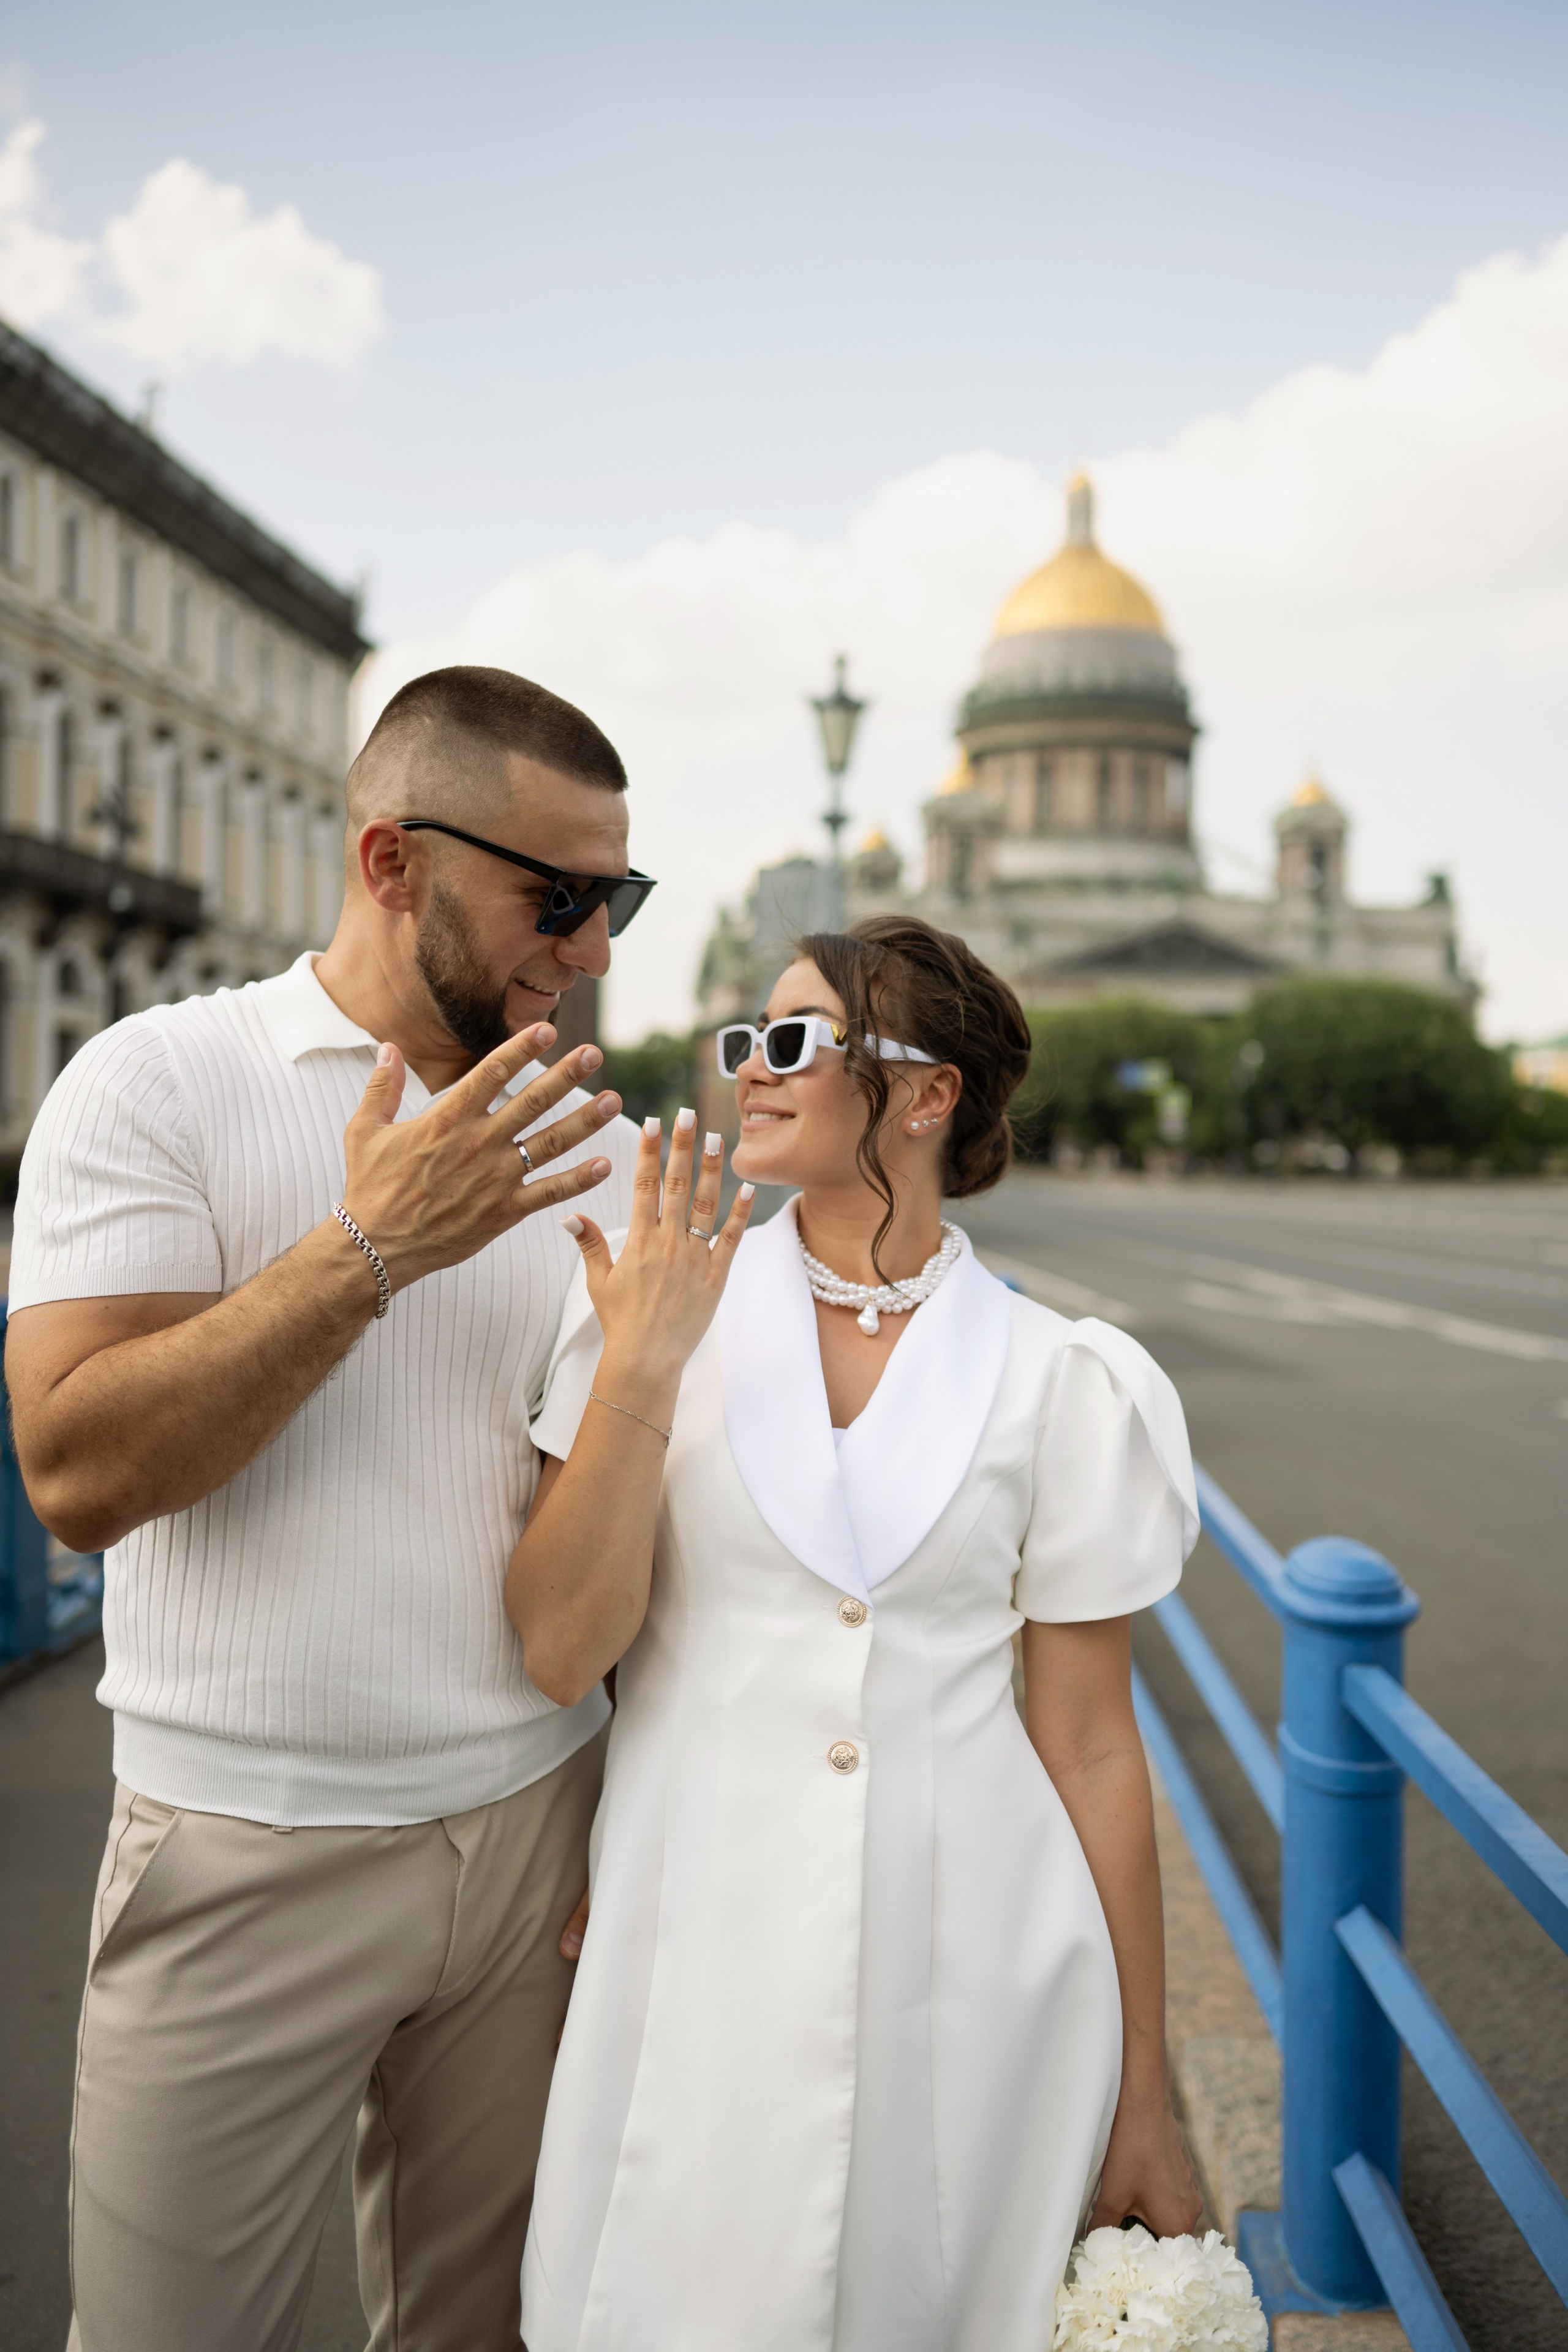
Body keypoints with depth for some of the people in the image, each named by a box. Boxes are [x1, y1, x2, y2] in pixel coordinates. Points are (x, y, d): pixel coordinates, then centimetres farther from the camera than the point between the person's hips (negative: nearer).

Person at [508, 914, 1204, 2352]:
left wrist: (1144, 2100, 3)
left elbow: (1091, 1747, -1)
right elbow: (562, 1653, -9)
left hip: (962, 1973, 0)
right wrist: (641, 1371, -19)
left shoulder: (1055, 1381, -5)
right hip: (700, 1956, 1)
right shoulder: (659, 1313, -3)